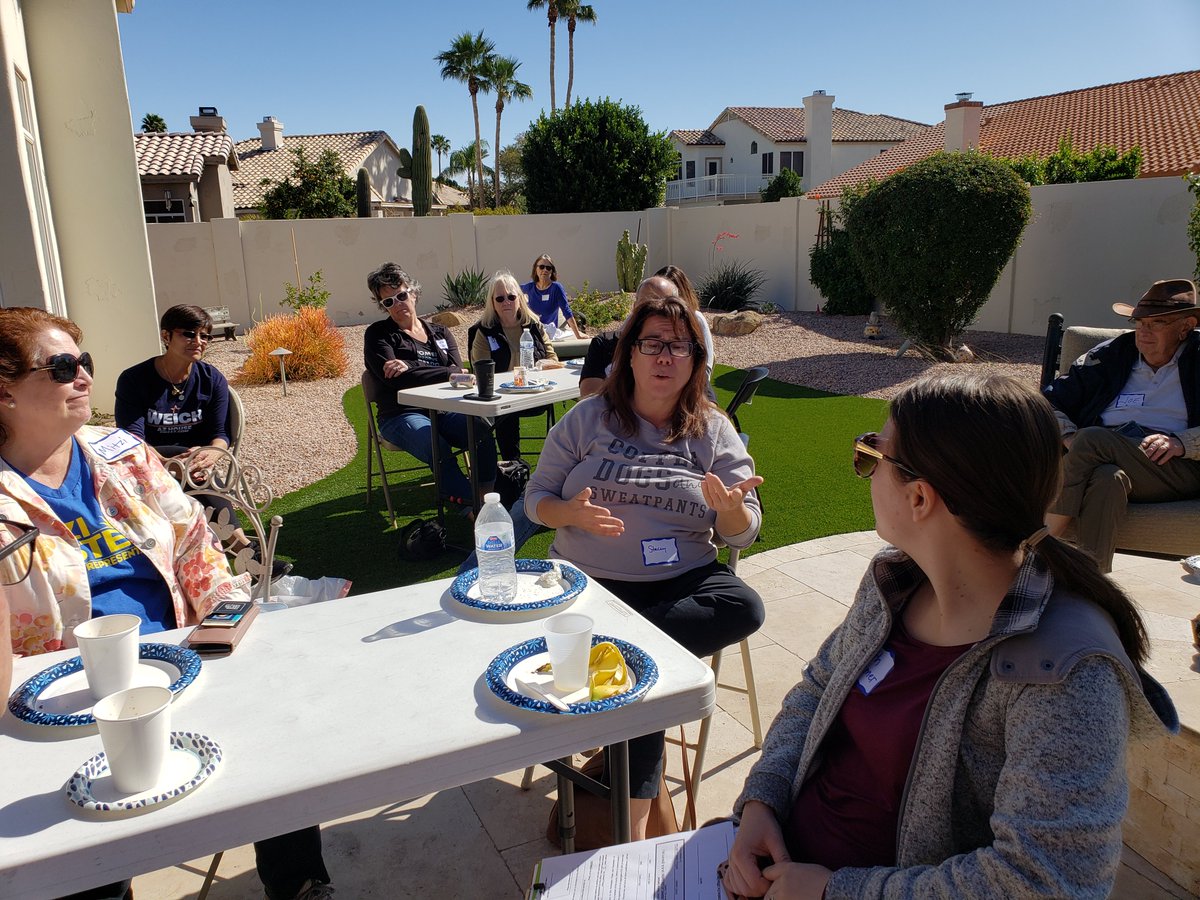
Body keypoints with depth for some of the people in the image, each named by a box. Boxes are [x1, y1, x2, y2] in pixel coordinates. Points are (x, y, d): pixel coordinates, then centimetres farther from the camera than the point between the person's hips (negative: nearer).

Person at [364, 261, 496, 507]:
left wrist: (410, 367, -12)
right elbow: (394, 380, -8)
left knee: (482, 430, -29)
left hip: (445, 410, 3)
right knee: (439, 449, -35)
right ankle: (471, 504, -30)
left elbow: (458, 372, 0)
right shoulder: (378, 334, 9)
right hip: (403, 415, -3)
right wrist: (445, 373, -10)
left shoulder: (441, 333, 19)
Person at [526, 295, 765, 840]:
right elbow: (536, 498, 6)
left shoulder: (714, 432, 6)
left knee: (745, 608, -28)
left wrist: (732, 508, -22)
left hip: (683, 580, 2)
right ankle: (635, 819, -9)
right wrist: (573, 514, -17)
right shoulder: (588, 418, 5)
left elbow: (743, 534, 3)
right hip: (590, 581, -2)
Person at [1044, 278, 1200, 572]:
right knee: (1108, 479, -37)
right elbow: (1050, 402, 18)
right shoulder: (1111, 355, 22)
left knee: (1092, 439, -31)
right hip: (1108, 458, 2)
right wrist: (1069, 437, -3)